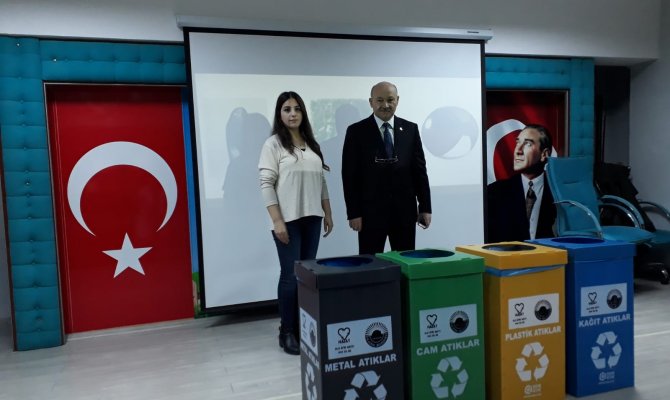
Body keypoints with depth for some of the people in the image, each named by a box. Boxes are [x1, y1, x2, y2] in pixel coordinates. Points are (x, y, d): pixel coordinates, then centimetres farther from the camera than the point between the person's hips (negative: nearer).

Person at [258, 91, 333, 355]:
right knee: (290, 275, -4)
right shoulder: (273, 144, -3)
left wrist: (328, 214, 12)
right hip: (288, 220, -5)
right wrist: (277, 220, -15)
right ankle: (287, 333, 9)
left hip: (312, 218, 5)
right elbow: (266, 184, -9)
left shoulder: (311, 144, 13)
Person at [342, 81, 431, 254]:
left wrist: (425, 207, 3)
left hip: (405, 210, 3)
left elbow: (419, 170, 7)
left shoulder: (410, 129, 7)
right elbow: (349, 175, -4)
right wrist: (353, 212, -8)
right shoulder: (356, 131, -2)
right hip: (371, 211, -2)